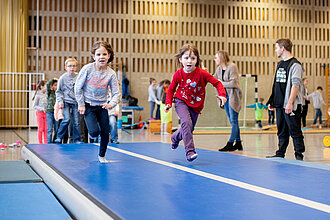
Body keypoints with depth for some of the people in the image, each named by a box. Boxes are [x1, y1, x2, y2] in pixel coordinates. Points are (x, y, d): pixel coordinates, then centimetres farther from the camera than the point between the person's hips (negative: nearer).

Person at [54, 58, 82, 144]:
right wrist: (60, 101, -4)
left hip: (76, 102, 2)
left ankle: (77, 140, 12)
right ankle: (59, 137, -1)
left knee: (76, 122, 0)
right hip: (66, 102, -2)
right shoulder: (63, 78, -2)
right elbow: (58, 91, 5)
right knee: (67, 119, -17)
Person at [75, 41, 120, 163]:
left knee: (105, 132, 3)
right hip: (88, 105, -2)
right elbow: (78, 88, -5)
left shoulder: (111, 74, -10)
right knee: (95, 131, -17)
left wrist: (111, 104, -25)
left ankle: (102, 155, 27)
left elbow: (116, 93, -6)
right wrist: (81, 104, -5)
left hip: (102, 107, 2)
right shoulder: (87, 69, -14)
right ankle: (92, 137, 23)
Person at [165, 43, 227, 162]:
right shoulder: (178, 74, -11)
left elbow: (217, 83, -11)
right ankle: (190, 151, -26)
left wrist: (222, 95, -28)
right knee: (186, 122, -28)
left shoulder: (202, 73, -16)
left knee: (189, 129, 10)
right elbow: (171, 89, 4)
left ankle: (175, 137, 46)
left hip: (195, 105, 2)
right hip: (181, 102, -2)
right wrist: (168, 103, -8)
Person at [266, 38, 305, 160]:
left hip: (291, 106, -8)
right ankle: (280, 154, 21)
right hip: (280, 104, 8)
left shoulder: (295, 65, -10)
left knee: (295, 131, -3)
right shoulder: (280, 64, 16)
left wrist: (290, 103, -23)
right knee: (282, 132, 13)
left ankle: (299, 156, 3)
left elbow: (295, 85, -16)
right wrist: (271, 101, 17)